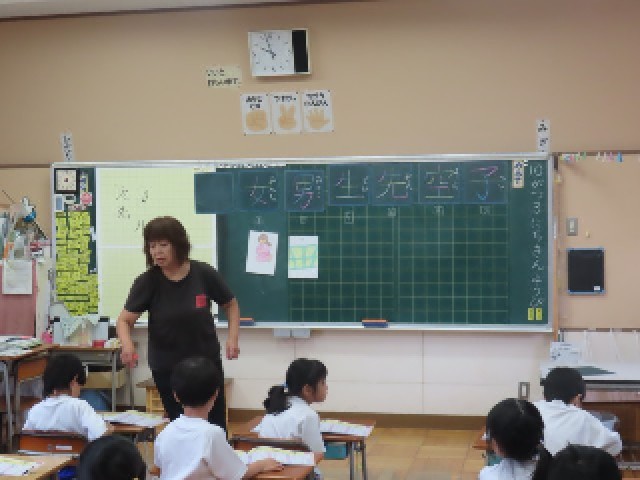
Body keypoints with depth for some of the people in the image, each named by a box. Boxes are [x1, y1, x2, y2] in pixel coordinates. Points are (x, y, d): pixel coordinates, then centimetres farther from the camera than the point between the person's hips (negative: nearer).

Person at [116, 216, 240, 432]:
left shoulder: (204, 274, -9)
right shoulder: (147, 282, -11)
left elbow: (230, 305, 6)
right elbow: (124, 320, -15)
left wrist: (232, 337, -8)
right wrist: (127, 345, -36)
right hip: (167, 367, -1)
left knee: (216, 427, 7)